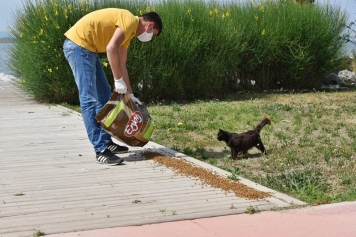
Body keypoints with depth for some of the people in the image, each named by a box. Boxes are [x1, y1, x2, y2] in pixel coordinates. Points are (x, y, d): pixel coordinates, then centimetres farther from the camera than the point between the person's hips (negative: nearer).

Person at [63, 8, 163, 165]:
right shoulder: (130, 20, -12)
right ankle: (101, 150, -13)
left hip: (86, 48, 11)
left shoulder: (129, 31, 18)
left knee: (104, 95, 15)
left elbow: (122, 65, 23)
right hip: (78, 44, -11)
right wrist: (119, 80, -18)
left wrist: (130, 94, 23)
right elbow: (111, 48, -25)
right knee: (89, 99, -12)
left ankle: (106, 142, 21)